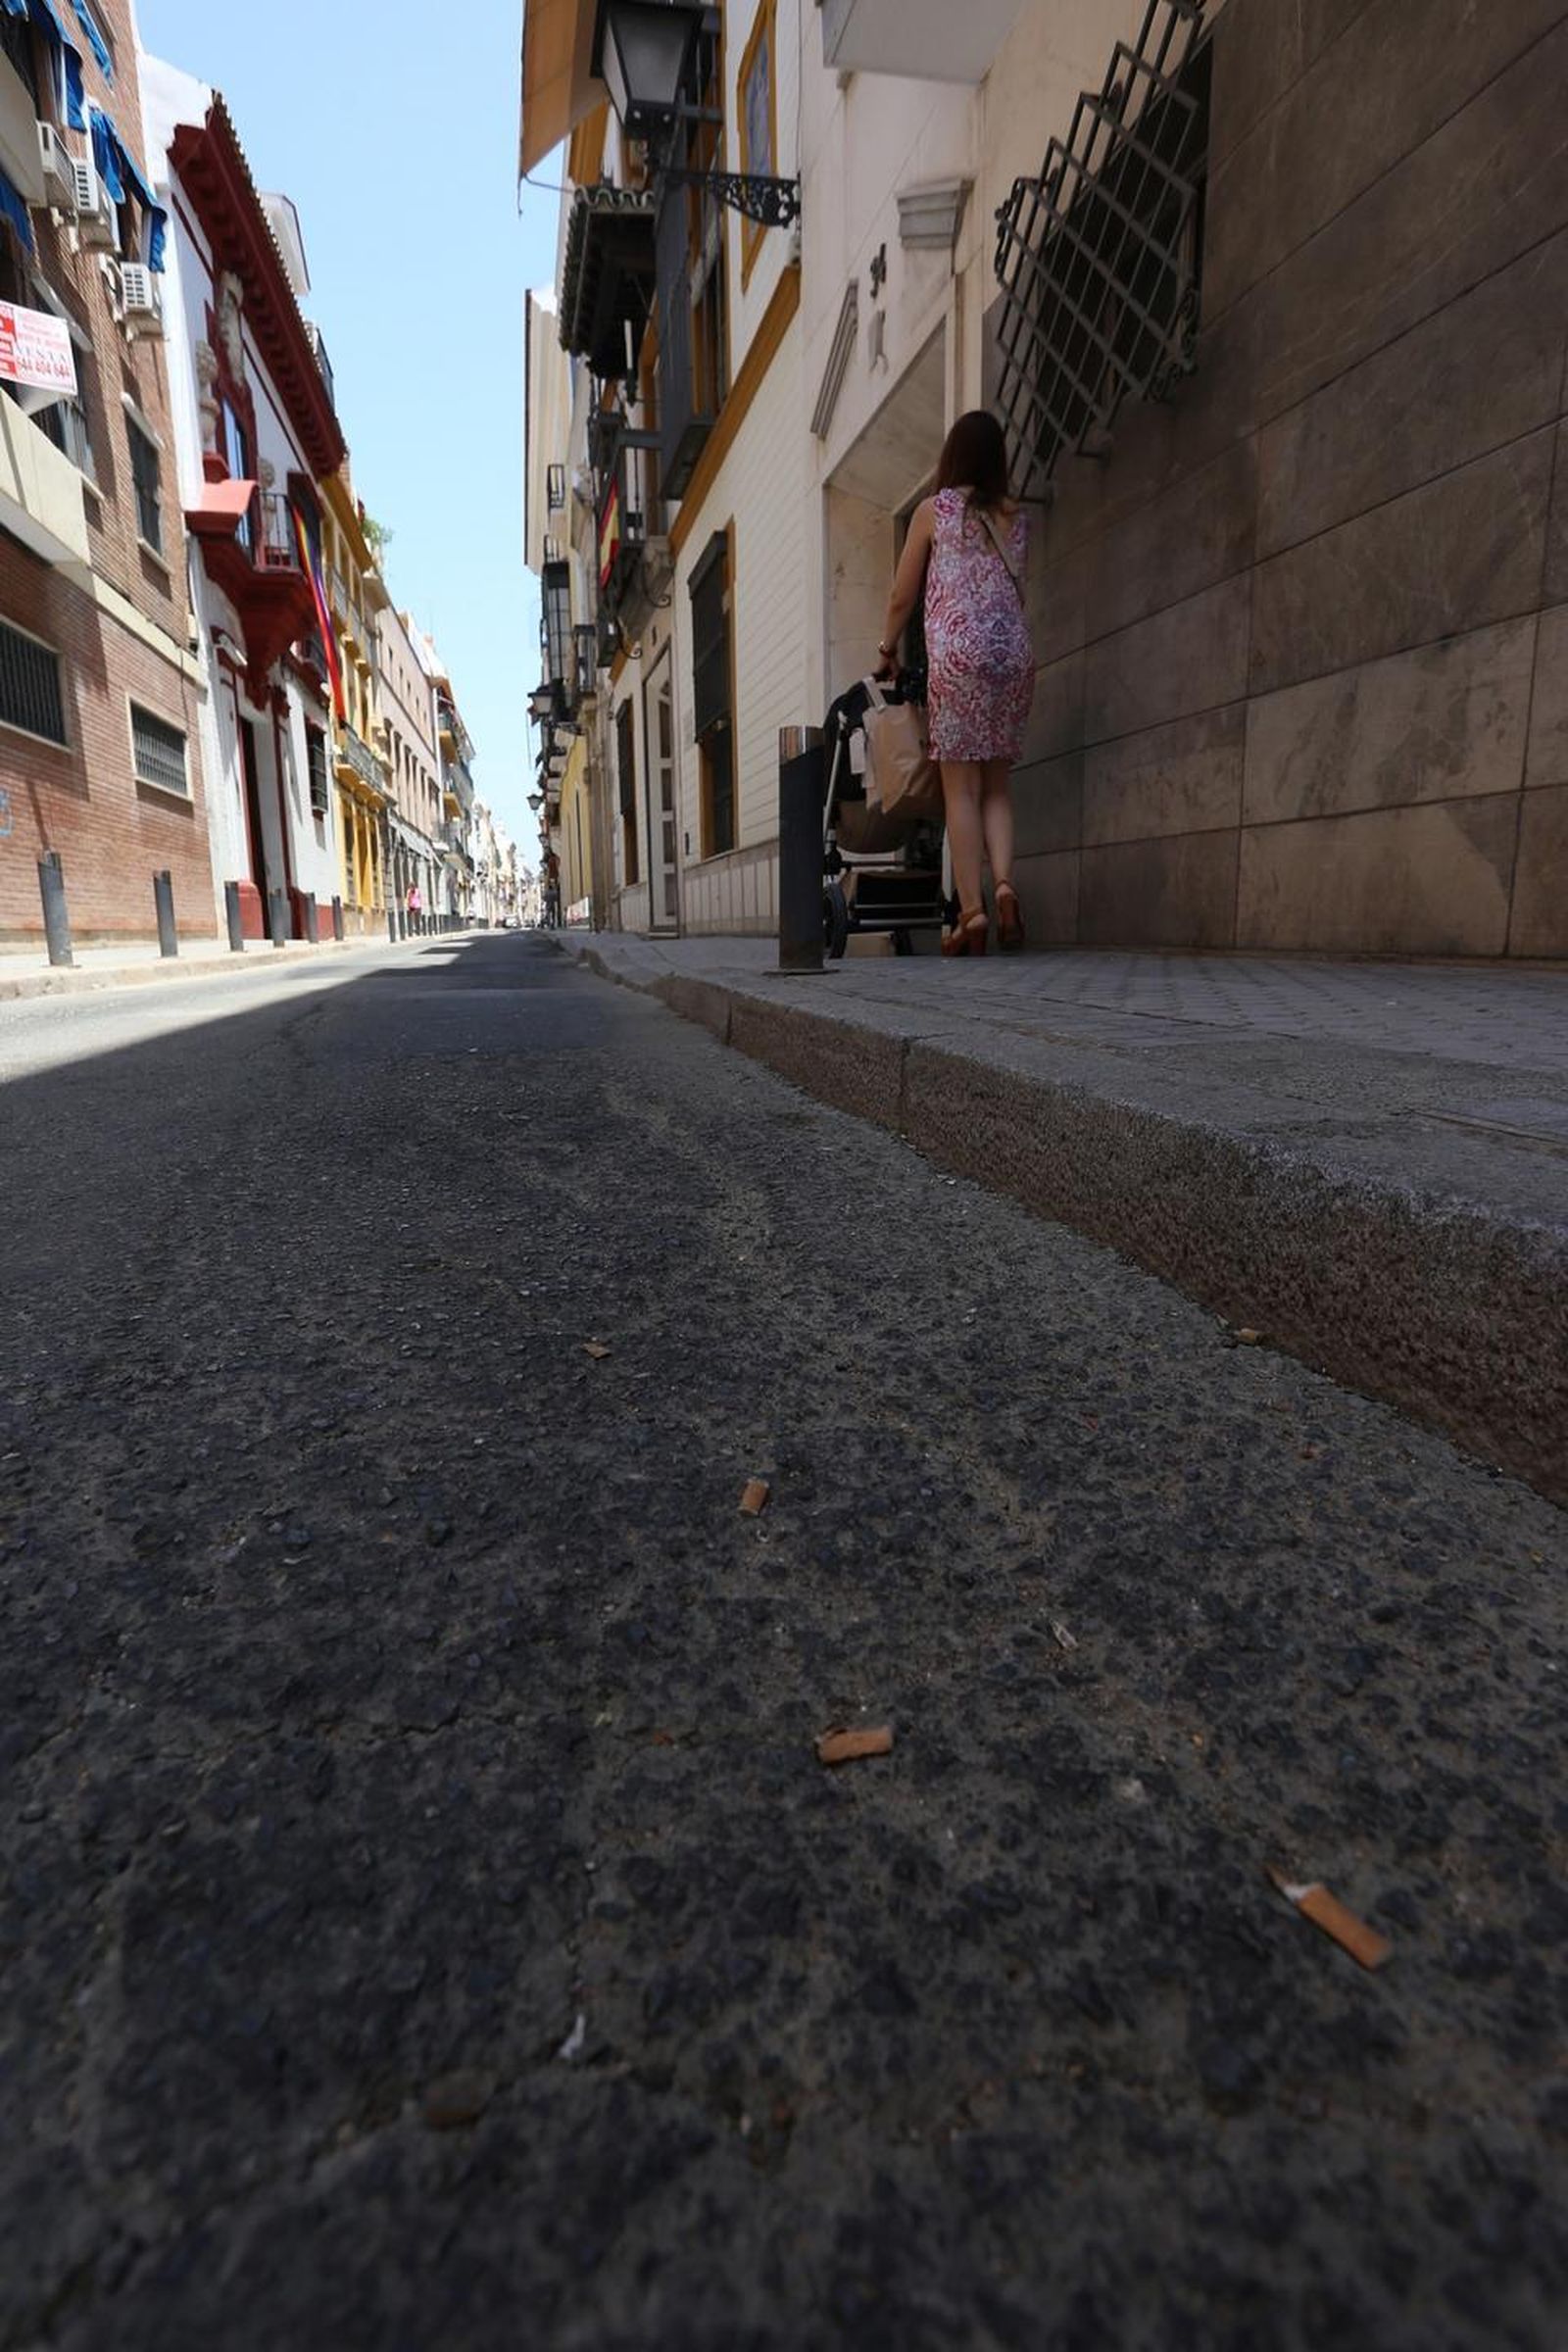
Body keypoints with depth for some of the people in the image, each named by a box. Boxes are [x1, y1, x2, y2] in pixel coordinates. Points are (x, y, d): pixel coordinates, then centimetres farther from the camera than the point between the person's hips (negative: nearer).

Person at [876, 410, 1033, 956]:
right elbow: (1015, 594, 18)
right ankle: (1004, 883, -12)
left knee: (961, 788, -4)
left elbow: (902, 597, 8)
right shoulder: (1016, 519, 16)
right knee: (997, 786, 9)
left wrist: (887, 651, 22)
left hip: (958, 654, -4)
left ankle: (972, 911, -9)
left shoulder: (934, 510, 5)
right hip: (1014, 653, 4)